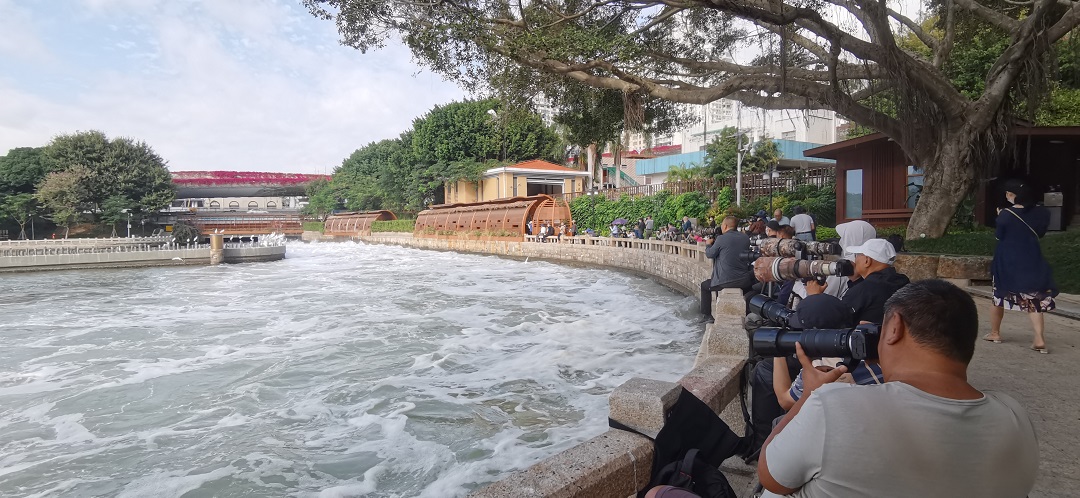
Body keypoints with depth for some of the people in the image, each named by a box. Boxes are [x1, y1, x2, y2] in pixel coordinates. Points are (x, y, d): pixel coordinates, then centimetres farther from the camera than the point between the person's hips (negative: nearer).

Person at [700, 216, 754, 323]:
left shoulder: (721, 239, -13)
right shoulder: (745, 238, 4)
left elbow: (710, 254, -1)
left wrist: (709, 244, 20)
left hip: (725, 282, -5)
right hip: (744, 282, 5)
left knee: (704, 285, 21)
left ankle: (708, 316, 18)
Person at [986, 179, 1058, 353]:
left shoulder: (1005, 215, -15)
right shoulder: (1042, 213, -2)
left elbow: (998, 236, -6)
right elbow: (1040, 233, 10)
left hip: (1007, 262, -3)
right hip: (1032, 261, 3)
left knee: (999, 296, 13)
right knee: (1034, 299, 7)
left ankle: (995, 333, 24)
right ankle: (1039, 339, -4)